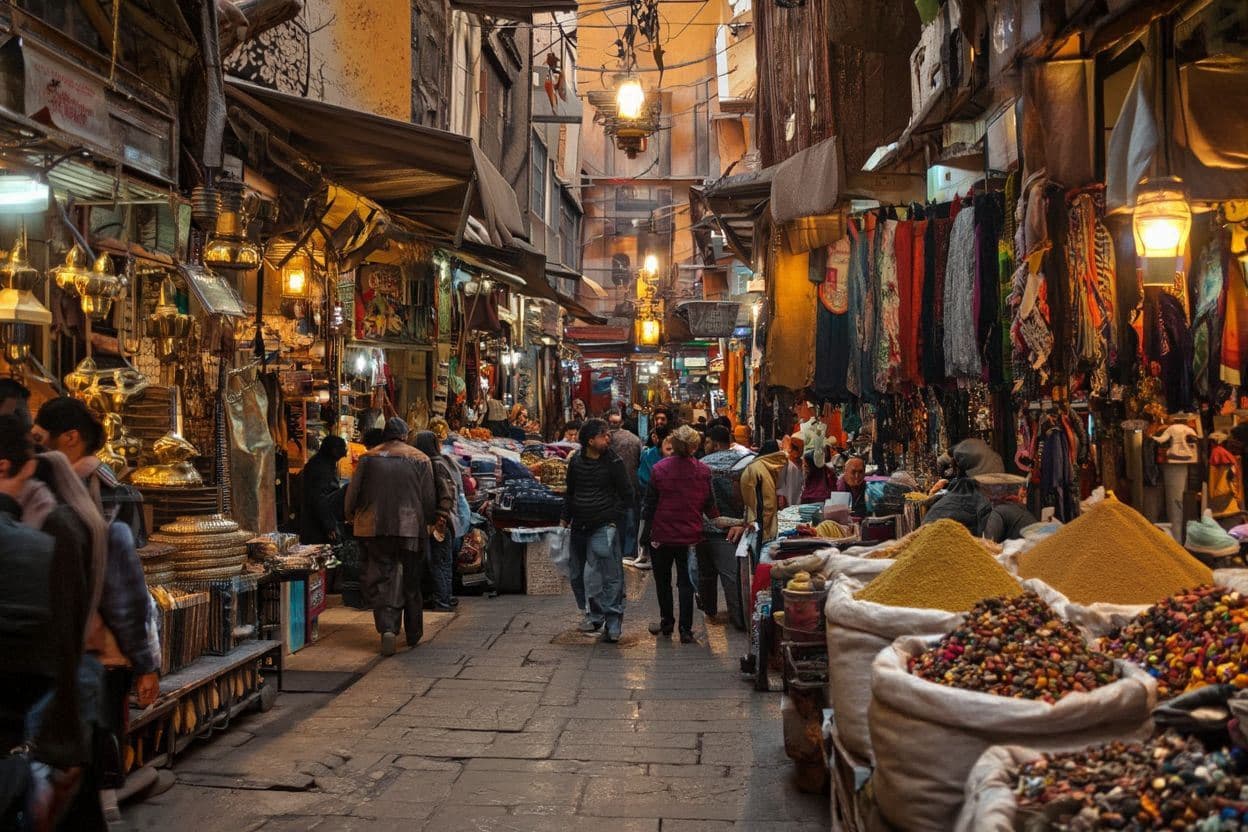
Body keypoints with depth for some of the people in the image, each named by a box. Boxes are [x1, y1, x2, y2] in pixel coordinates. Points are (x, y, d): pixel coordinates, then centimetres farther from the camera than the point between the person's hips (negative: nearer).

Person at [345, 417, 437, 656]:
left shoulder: (368, 459, 0)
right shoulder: (420, 460, 0)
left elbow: (353, 493, 2)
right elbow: (430, 499, 0)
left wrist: (351, 516, 21)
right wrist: (425, 522, 17)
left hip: (374, 529, 0)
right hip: (411, 529, 0)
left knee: (380, 581, 3)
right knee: (410, 582, 12)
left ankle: (387, 627, -17)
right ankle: (413, 634, 22)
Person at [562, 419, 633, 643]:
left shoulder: (613, 462, -6)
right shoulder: (576, 461, 6)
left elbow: (627, 495, -2)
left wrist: (613, 517, -7)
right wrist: (565, 519, 14)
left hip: (603, 526, -6)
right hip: (579, 527, 6)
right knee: (578, 576, 13)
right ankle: (593, 615, 26)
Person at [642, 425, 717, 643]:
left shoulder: (659, 469, -9)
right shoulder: (703, 471, -6)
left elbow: (650, 503, -5)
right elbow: (709, 505, 0)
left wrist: (646, 533, 4)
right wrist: (717, 519, 20)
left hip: (662, 534, -1)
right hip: (690, 535, 1)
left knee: (663, 580, 16)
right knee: (685, 582, 7)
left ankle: (666, 622, 26)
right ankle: (685, 629, 2)